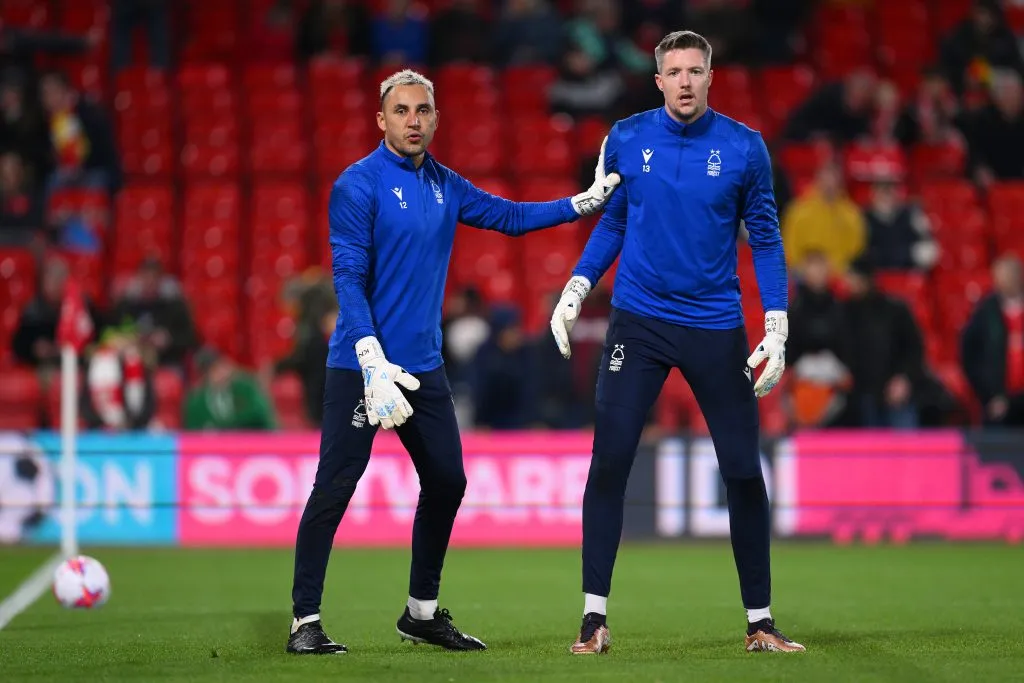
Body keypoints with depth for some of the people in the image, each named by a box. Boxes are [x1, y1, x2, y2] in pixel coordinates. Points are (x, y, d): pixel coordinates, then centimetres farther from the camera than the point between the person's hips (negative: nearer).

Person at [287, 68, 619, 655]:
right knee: (335, 489, -9)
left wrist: (589, 200, 15)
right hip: (362, 365, -7)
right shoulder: (359, 185, -11)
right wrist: (374, 363, -25)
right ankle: (305, 622, -2)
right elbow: (349, 278, -16)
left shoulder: (445, 186, 10)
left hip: (424, 368, 7)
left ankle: (423, 613, 25)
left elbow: (511, 216, 22)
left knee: (447, 483, 11)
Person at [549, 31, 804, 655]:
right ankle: (595, 619, 0)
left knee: (744, 473, 1)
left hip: (716, 328, 0)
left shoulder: (744, 147, -3)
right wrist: (575, 291, 3)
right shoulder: (627, 140, 1)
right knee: (608, 464, -7)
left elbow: (765, 238, 3)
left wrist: (777, 330, -4)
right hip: (638, 322, 0)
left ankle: (760, 623, 13)